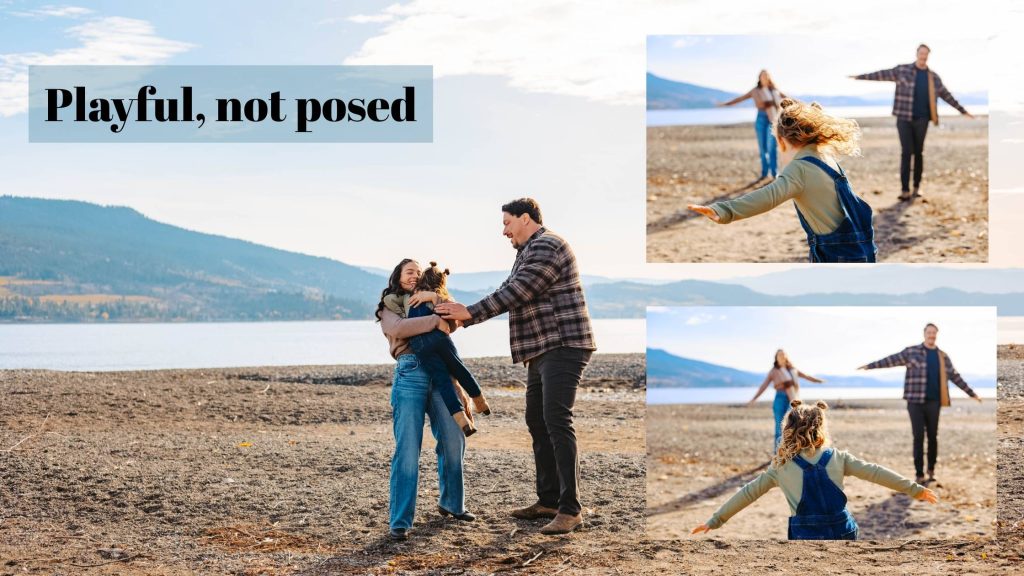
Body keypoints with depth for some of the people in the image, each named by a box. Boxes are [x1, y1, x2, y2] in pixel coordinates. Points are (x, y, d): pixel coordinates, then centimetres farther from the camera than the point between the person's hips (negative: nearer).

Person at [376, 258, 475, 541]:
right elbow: (398, 329, -9)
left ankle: (451, 503, 22)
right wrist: (435, 320, -12)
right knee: (408, 449, -10)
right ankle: (400, 522, -8)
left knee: (454, 441, 0)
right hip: (410, 374, -5)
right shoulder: (389, 307, 15)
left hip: (440, 375, 5)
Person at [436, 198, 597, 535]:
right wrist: (462, 317, 16)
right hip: (542, 350, 11)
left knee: (557, 421, -16)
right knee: (537, 422, 11)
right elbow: (506, 293, 22)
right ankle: (548, 501, 18)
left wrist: (470, 313, -15)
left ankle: (570, 510, -16)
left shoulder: (546, 246, -12)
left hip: (563, 346, -11)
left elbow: (517, 292, -19)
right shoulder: (527, 253, 21)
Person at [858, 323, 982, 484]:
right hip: (915, 401, -3)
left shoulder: (943, 357, 11)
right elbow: (891, 360, -3)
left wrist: (972, 393, 20)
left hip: (933, 402, 3)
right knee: (918, 437, -3)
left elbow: (955, 377, 18)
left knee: (933, 436, 7)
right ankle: (919, 474, 0)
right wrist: (870, 366, -11)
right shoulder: (911, 351, 1)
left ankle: (931, 470, 24)